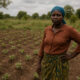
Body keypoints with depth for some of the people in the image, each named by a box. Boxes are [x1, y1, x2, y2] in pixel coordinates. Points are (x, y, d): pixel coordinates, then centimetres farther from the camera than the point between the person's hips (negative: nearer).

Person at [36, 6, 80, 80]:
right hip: (47, 63, 5)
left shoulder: (69, 30, -13)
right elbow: (43, 46, 8)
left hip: (60, 64, -5)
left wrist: (71, 55, -10)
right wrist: (39, 63, 8)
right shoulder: (47, 29, 2)